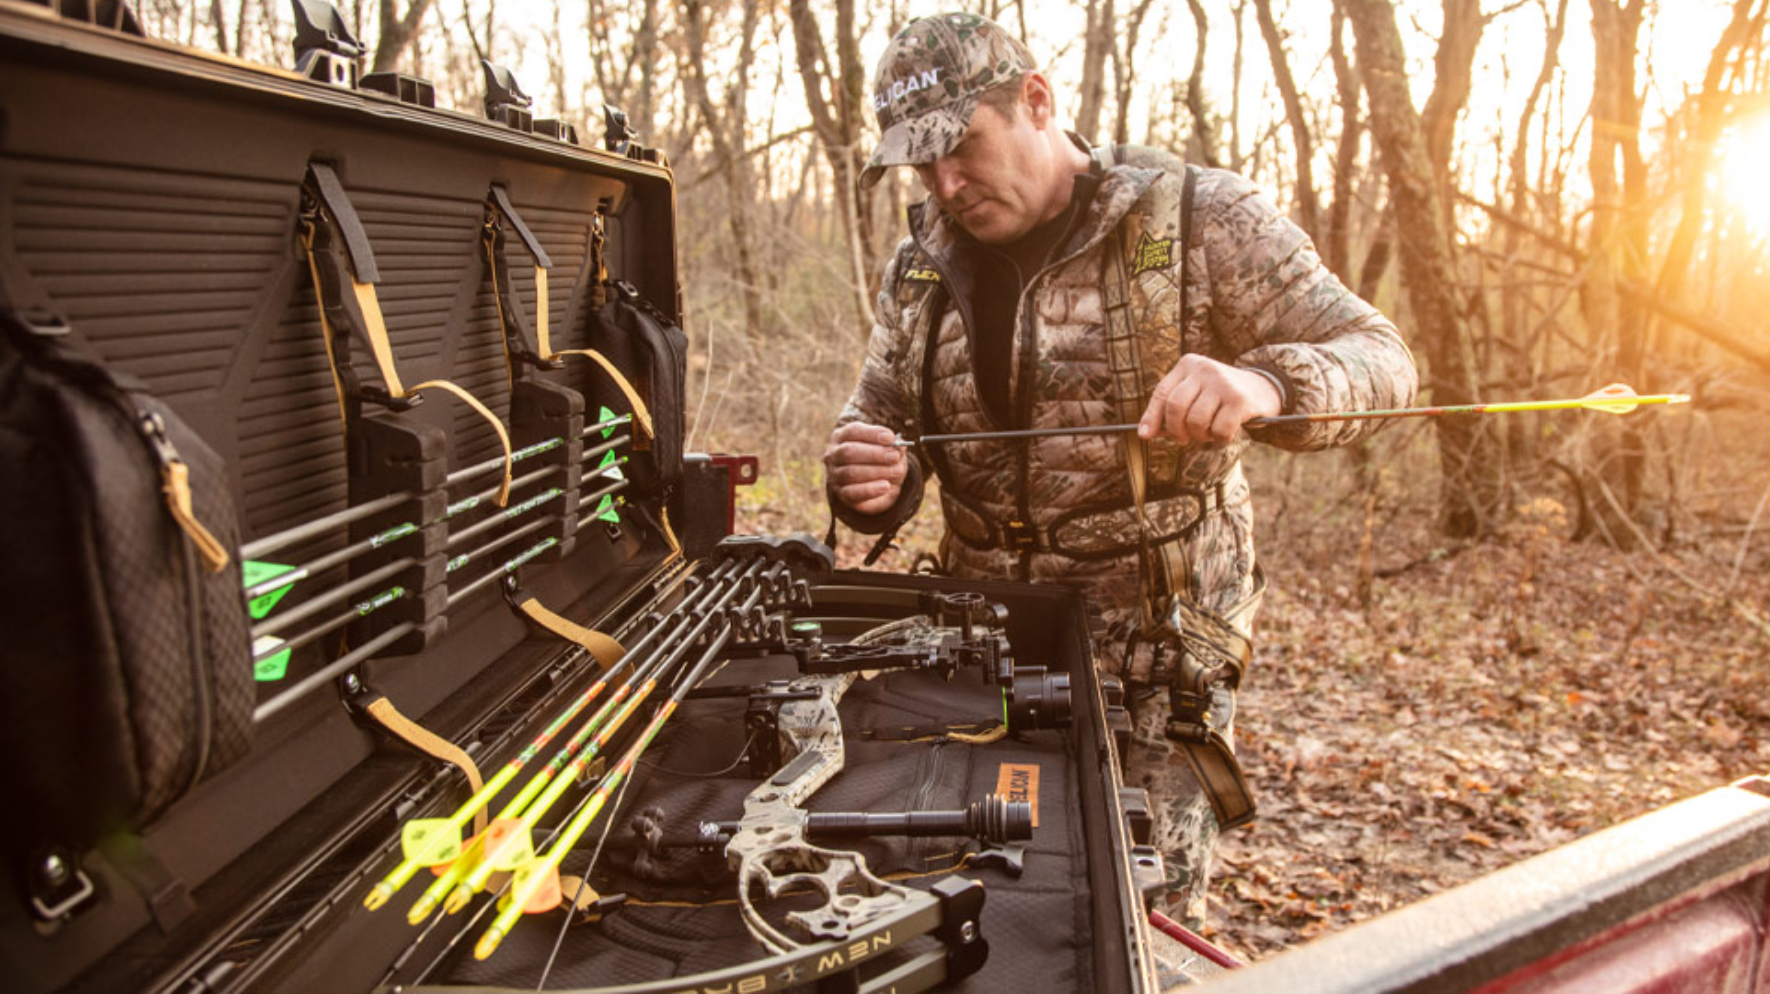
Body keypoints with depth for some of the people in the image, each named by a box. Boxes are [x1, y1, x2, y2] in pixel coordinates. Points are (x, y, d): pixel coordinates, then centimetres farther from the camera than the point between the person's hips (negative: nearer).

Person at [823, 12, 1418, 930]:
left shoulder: (1195, 219, -8)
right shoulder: (921, 267, 6)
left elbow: (1377, 357, -10)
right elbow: (877, 420, 12)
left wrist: (1264, 386, -34)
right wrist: (869, 483, -13)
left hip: (1155, 657, -4)